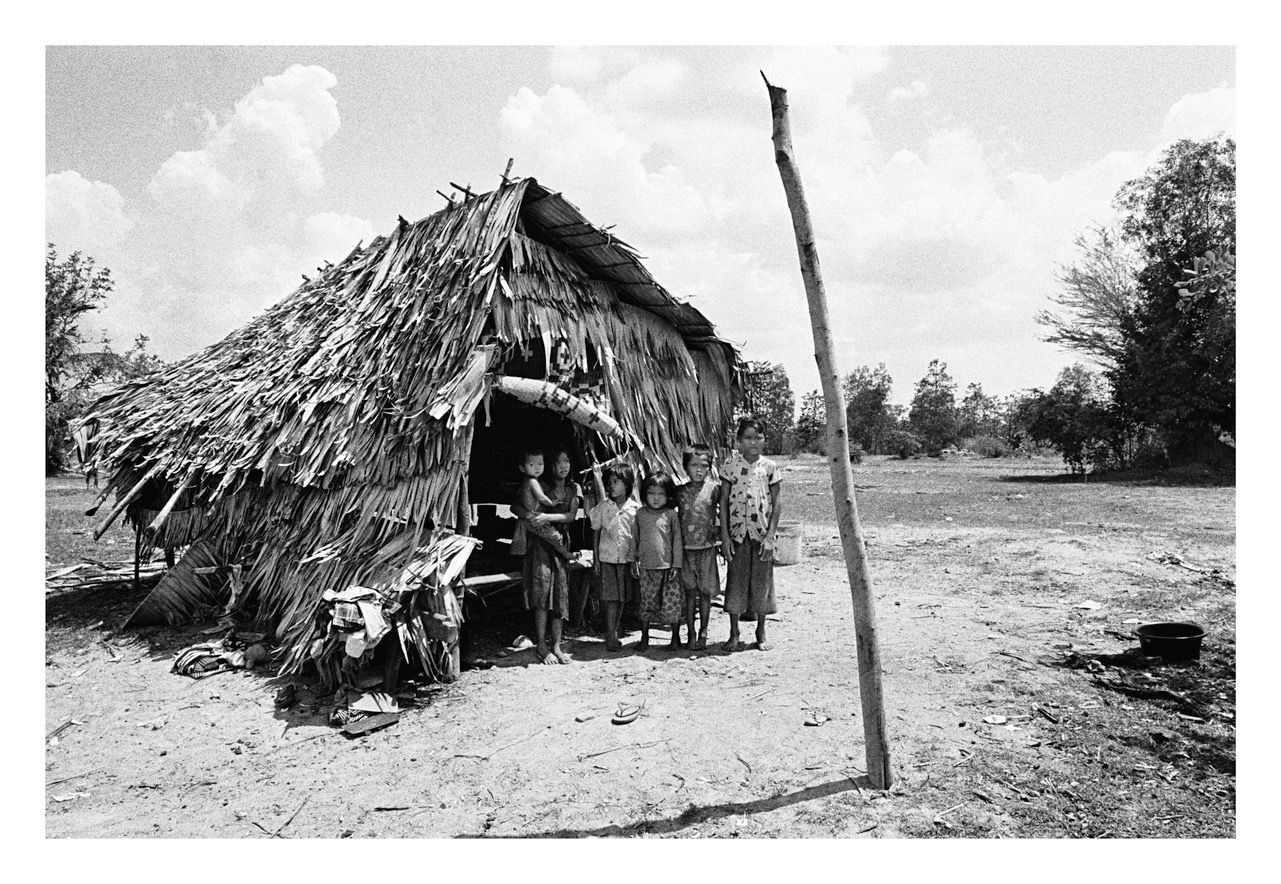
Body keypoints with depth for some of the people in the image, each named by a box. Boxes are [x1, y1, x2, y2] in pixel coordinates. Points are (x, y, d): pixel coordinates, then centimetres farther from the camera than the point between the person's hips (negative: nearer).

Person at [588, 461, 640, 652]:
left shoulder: (634, 507, -1)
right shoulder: (603, 507, 1)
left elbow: (638, 535, 4)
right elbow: (596, 532, 7)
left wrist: (638, 558, 1)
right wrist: (595, 558, 3)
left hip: (627, 558, 1)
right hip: (607, 557, -1)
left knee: (622, 597, 8)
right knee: (611, 597, -4)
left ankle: (613, 632, 22)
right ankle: (610, 636, 0)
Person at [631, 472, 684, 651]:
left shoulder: (671, 515, -2)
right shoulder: (640, 514, 6)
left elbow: (677, 541, -1)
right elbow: (635, 538, 13)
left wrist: (676, 565, -4)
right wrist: (633, 560, 11)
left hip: (668, 567, -2)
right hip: (646, 567, 2)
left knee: (672, 604, 1)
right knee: (646, 603, 9)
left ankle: (675, 637, 17)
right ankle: (644, 638, 21)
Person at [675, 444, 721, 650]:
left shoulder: (714, 488, -2)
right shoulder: (680, 491, 3)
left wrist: (719, 528, -2)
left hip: (707, 547, -1)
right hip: (686, 548, 1)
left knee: (705, 592, 5)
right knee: (690, 591, 6)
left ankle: (703, 632, 18)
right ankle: (691, 633, 14)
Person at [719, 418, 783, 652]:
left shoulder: (770, 467, 1)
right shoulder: (731, 464, 1)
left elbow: (776, 504, 1)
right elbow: (723, 501, 1)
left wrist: (770, 536, -7)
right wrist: (724, 535, -5)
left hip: (762, 532, 0)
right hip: (737, 532, 0)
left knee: (761, 580, 6)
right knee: (736, 580, 5)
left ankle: (761, 632, 21)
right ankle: (734, 634, 16)